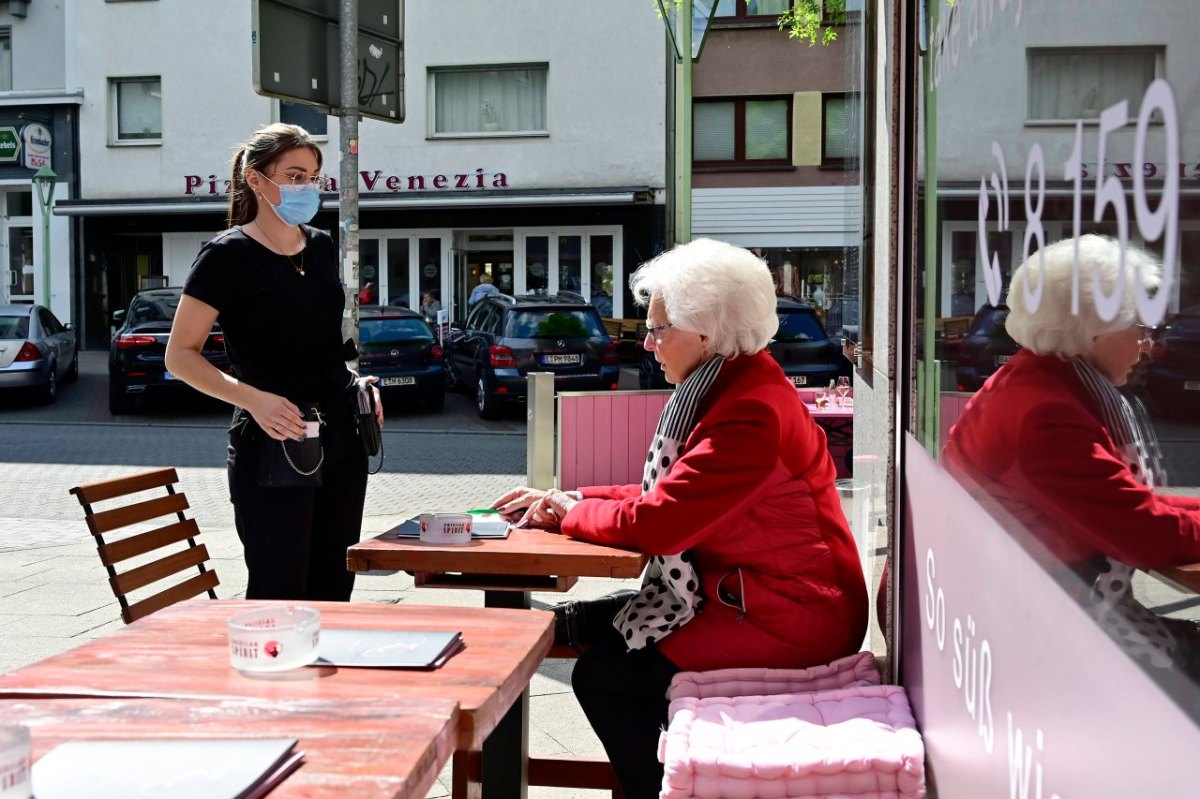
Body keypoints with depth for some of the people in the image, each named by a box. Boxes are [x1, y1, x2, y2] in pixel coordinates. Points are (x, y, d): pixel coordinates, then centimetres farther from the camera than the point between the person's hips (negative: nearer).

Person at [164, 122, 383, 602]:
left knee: (332, 593, 10)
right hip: (272, 446, -6)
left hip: (341, 441, 7)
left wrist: (357, 381, 6)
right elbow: (180, 355, -9)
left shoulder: (322, 247, 10)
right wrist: (254, 398, -23)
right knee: (279, 598, -5)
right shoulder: (228, 256, -9)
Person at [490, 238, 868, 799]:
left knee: (604, 675, -12)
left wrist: (572, 514, -6)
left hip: (788, 614, -10)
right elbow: (668, 496, 12)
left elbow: (655, 522, -24)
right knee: (599, 629, 13)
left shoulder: (751, 414, -24)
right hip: (751, 588, 10)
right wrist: (571, 499, 5)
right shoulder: (731, 387, 8)